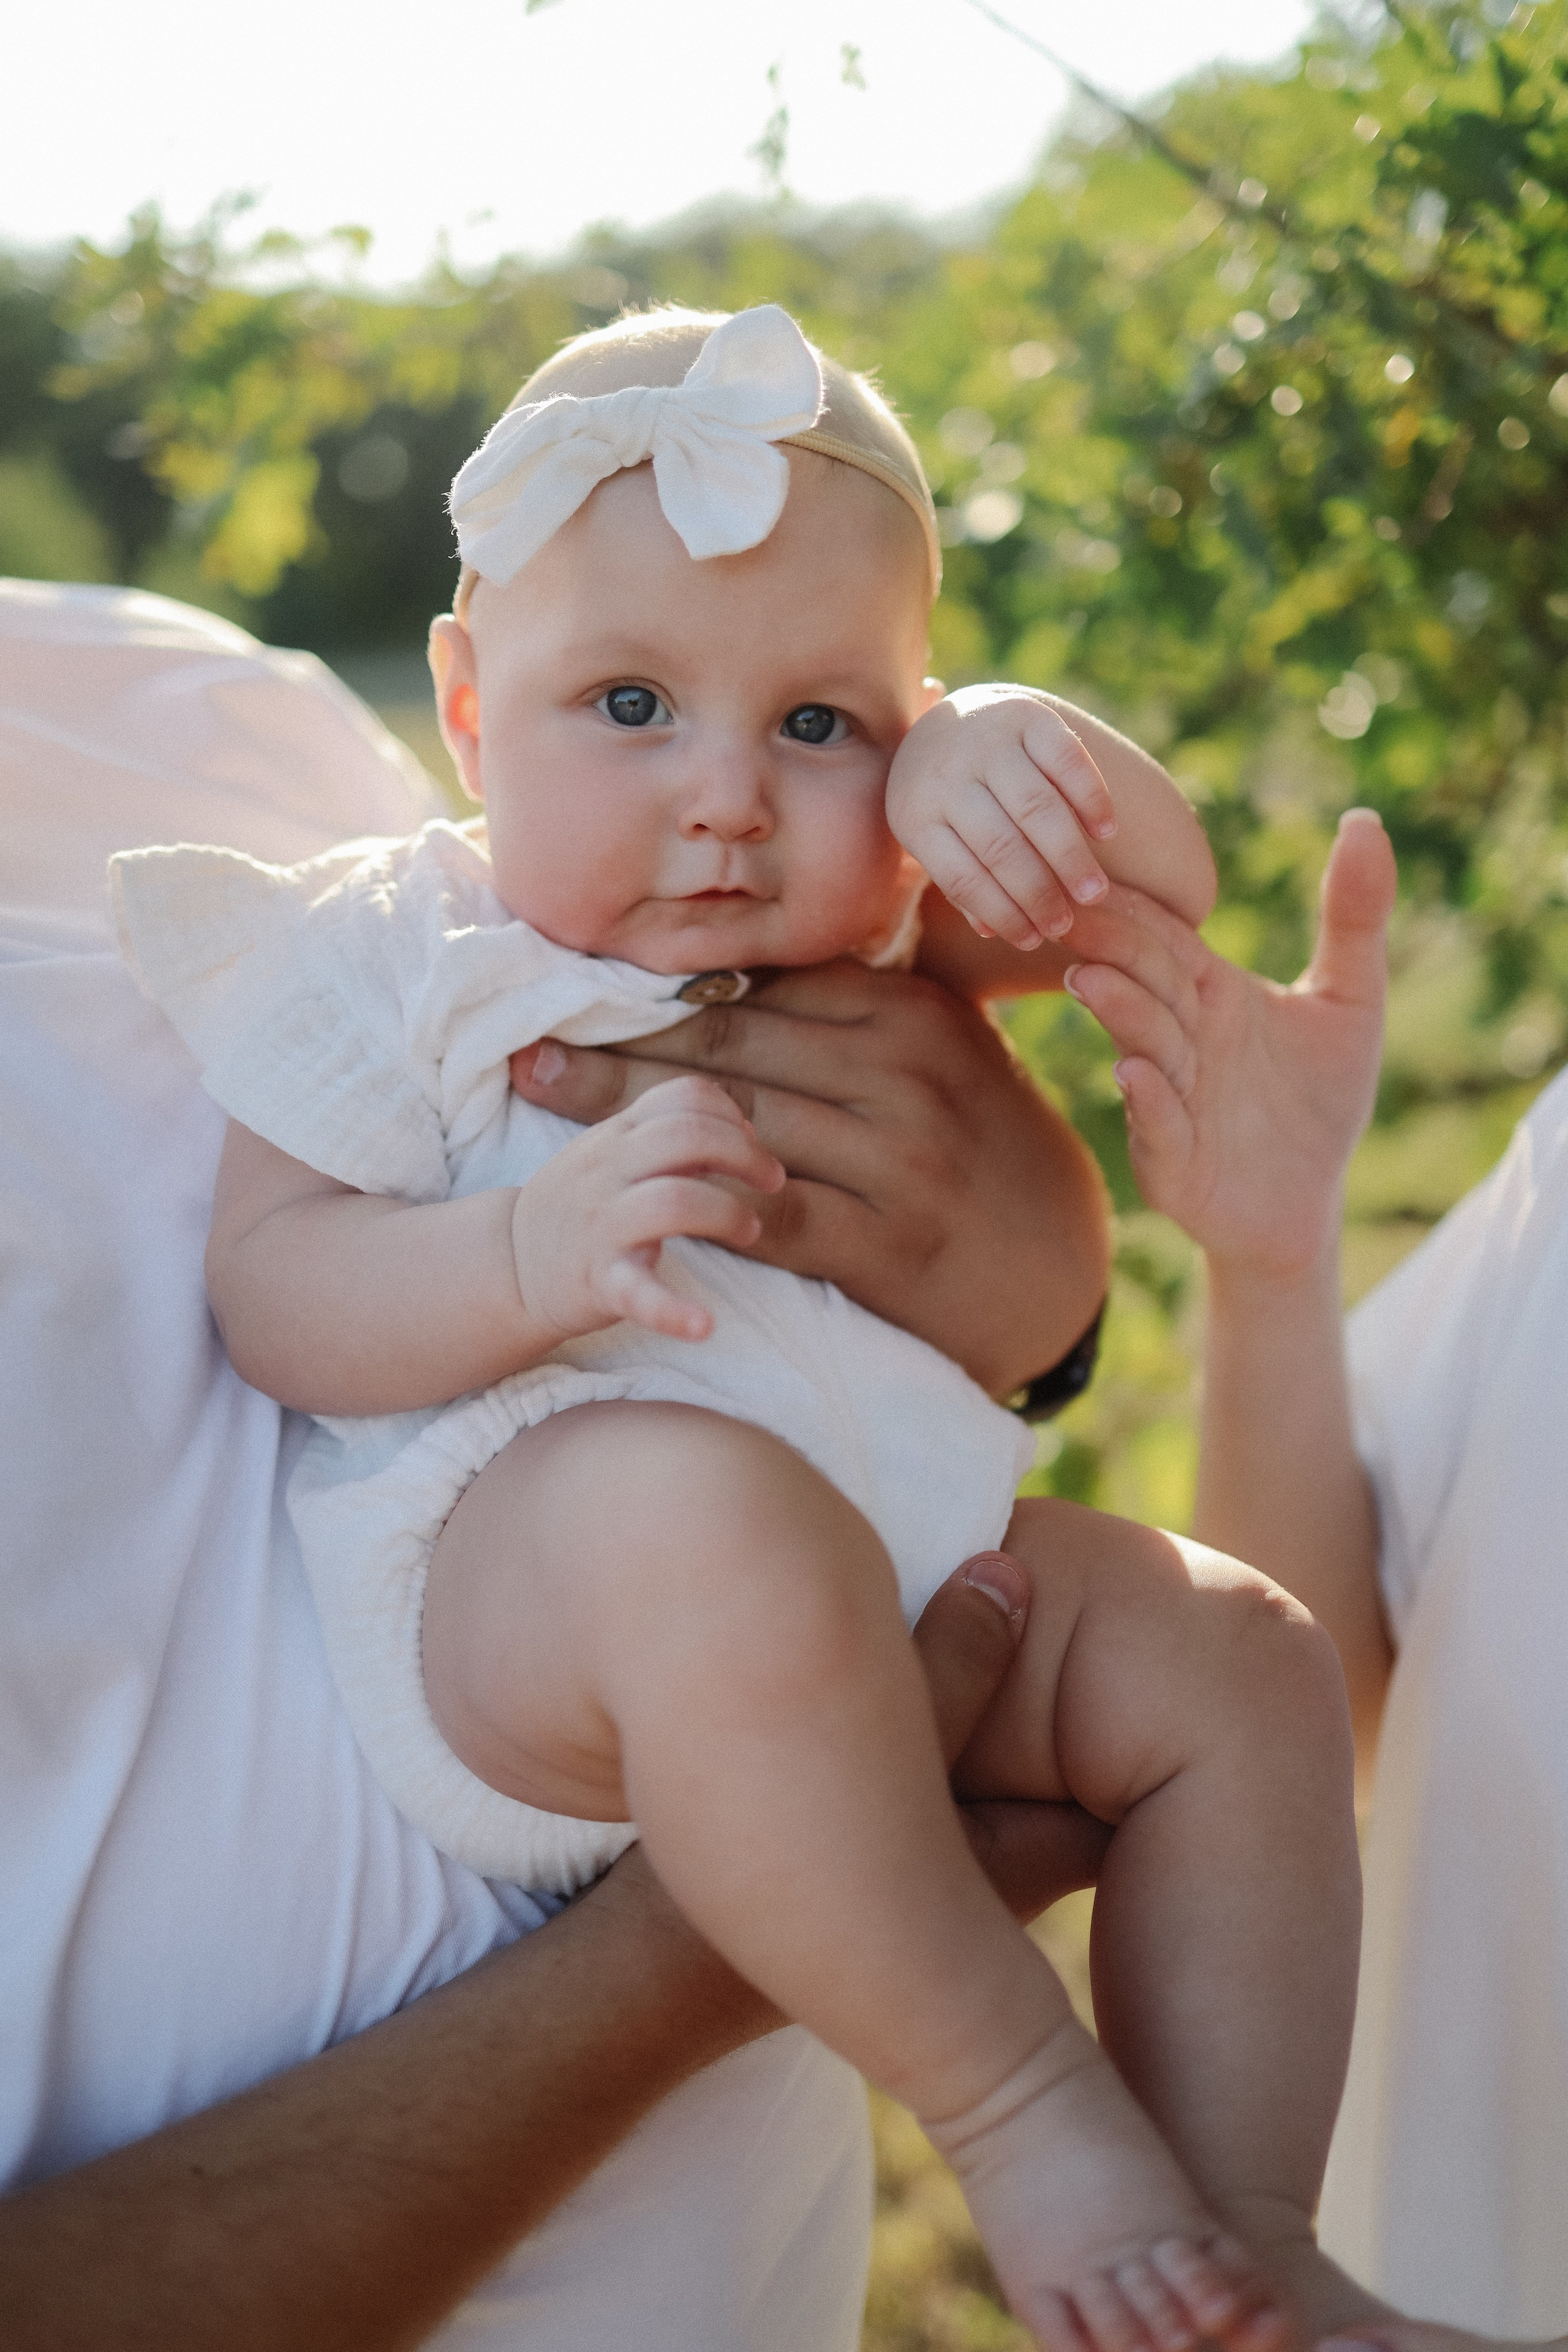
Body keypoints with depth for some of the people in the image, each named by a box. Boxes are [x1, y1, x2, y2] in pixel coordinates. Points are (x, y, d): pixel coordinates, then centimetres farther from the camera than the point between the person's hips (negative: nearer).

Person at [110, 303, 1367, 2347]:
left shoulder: (865, 928, 14)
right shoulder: (401, 955, -2)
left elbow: (1161, 890, 11)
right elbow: (268, 1282, -11)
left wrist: (1012, 753, -10)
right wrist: (533, 1255, -30)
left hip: (908, 1581, 7)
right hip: (513, 1583, -7)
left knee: (1241, 1681, -4)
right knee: (706, 1517, -39)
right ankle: (1015, 2103, -23)